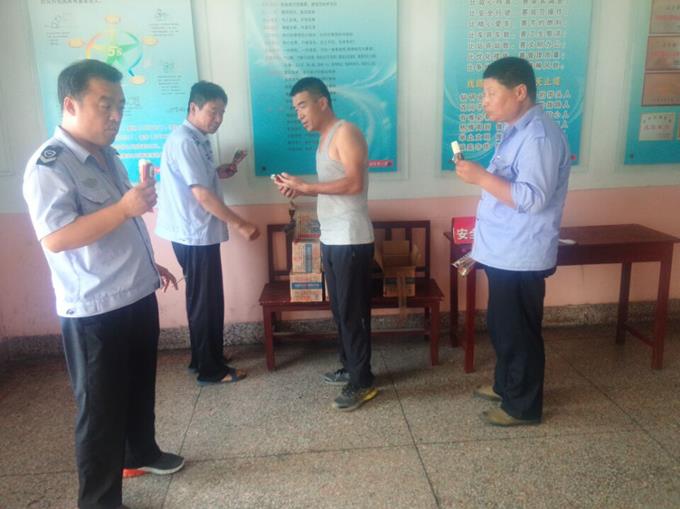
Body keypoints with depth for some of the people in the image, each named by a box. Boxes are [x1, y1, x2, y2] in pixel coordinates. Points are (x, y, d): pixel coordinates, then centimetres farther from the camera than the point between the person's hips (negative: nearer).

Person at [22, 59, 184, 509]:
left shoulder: (107, 155, 11)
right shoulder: (49, 164, -17)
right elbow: (55, 238, -28)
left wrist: (148, 264, 23)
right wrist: (125, 208, -32)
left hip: (137, 295, 9)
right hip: (94, 310, -9)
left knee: (140, 387, 24)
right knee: (100, 407, 5)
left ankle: (142, 452, 46)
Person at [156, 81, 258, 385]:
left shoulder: (197, 139, 12)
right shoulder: (184, 141, -19)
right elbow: (201, 194, -24)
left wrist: (219, 172, 8)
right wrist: (241, 225, -21)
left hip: (200, 232, 10)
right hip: (195, 235, -10)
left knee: (207, 299, 18)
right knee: (205, 302, 0)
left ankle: (203, 358, 31)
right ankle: (211, 370, 13)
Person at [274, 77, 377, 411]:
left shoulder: (346, 132, -11)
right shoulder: (325, 139, 17)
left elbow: (353, 183, -22)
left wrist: (305, 187, -19)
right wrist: (300, 189, 5)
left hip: (351, 240, -9)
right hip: (331, 239, 10)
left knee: (353, 312, -2)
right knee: (340, 309, 17)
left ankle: (362, 383, 9)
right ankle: (350, 367, 31)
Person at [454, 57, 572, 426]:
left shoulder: (539, 136, -20)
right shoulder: (517, 131, 13)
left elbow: (533, 198, -28)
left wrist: (481, 177, -26)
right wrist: (483, 243, 22)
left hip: (520, 257, -10)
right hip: (503, 253, 10)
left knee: (518, 331, 4)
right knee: (501, 325, 21)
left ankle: (523, 406, 20)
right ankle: (505, 384, 39)